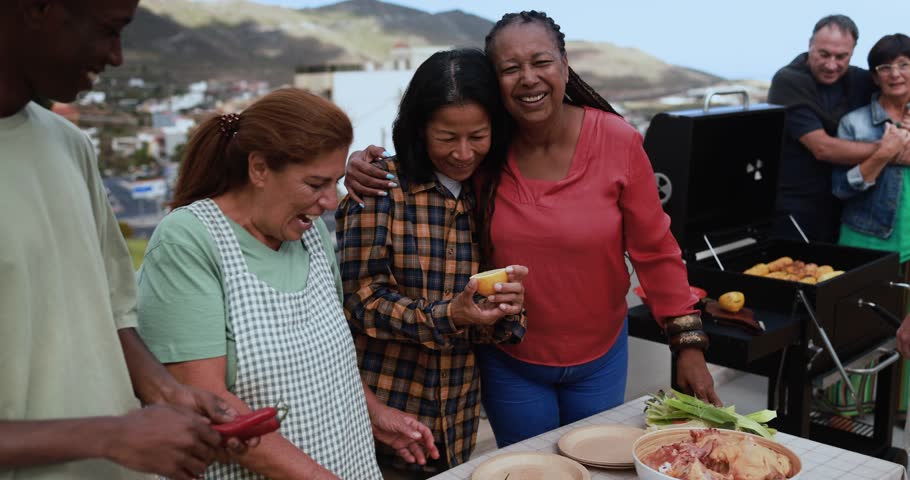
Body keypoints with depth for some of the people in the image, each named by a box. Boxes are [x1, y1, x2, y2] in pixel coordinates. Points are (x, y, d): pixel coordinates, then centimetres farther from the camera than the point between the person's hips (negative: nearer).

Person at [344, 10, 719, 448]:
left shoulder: (616, 140, -16)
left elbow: (655, 250, -8)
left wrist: (689, 344, -7)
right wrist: (366, 168, -19)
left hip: (600, 359, 0)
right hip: (511, 362, 0)